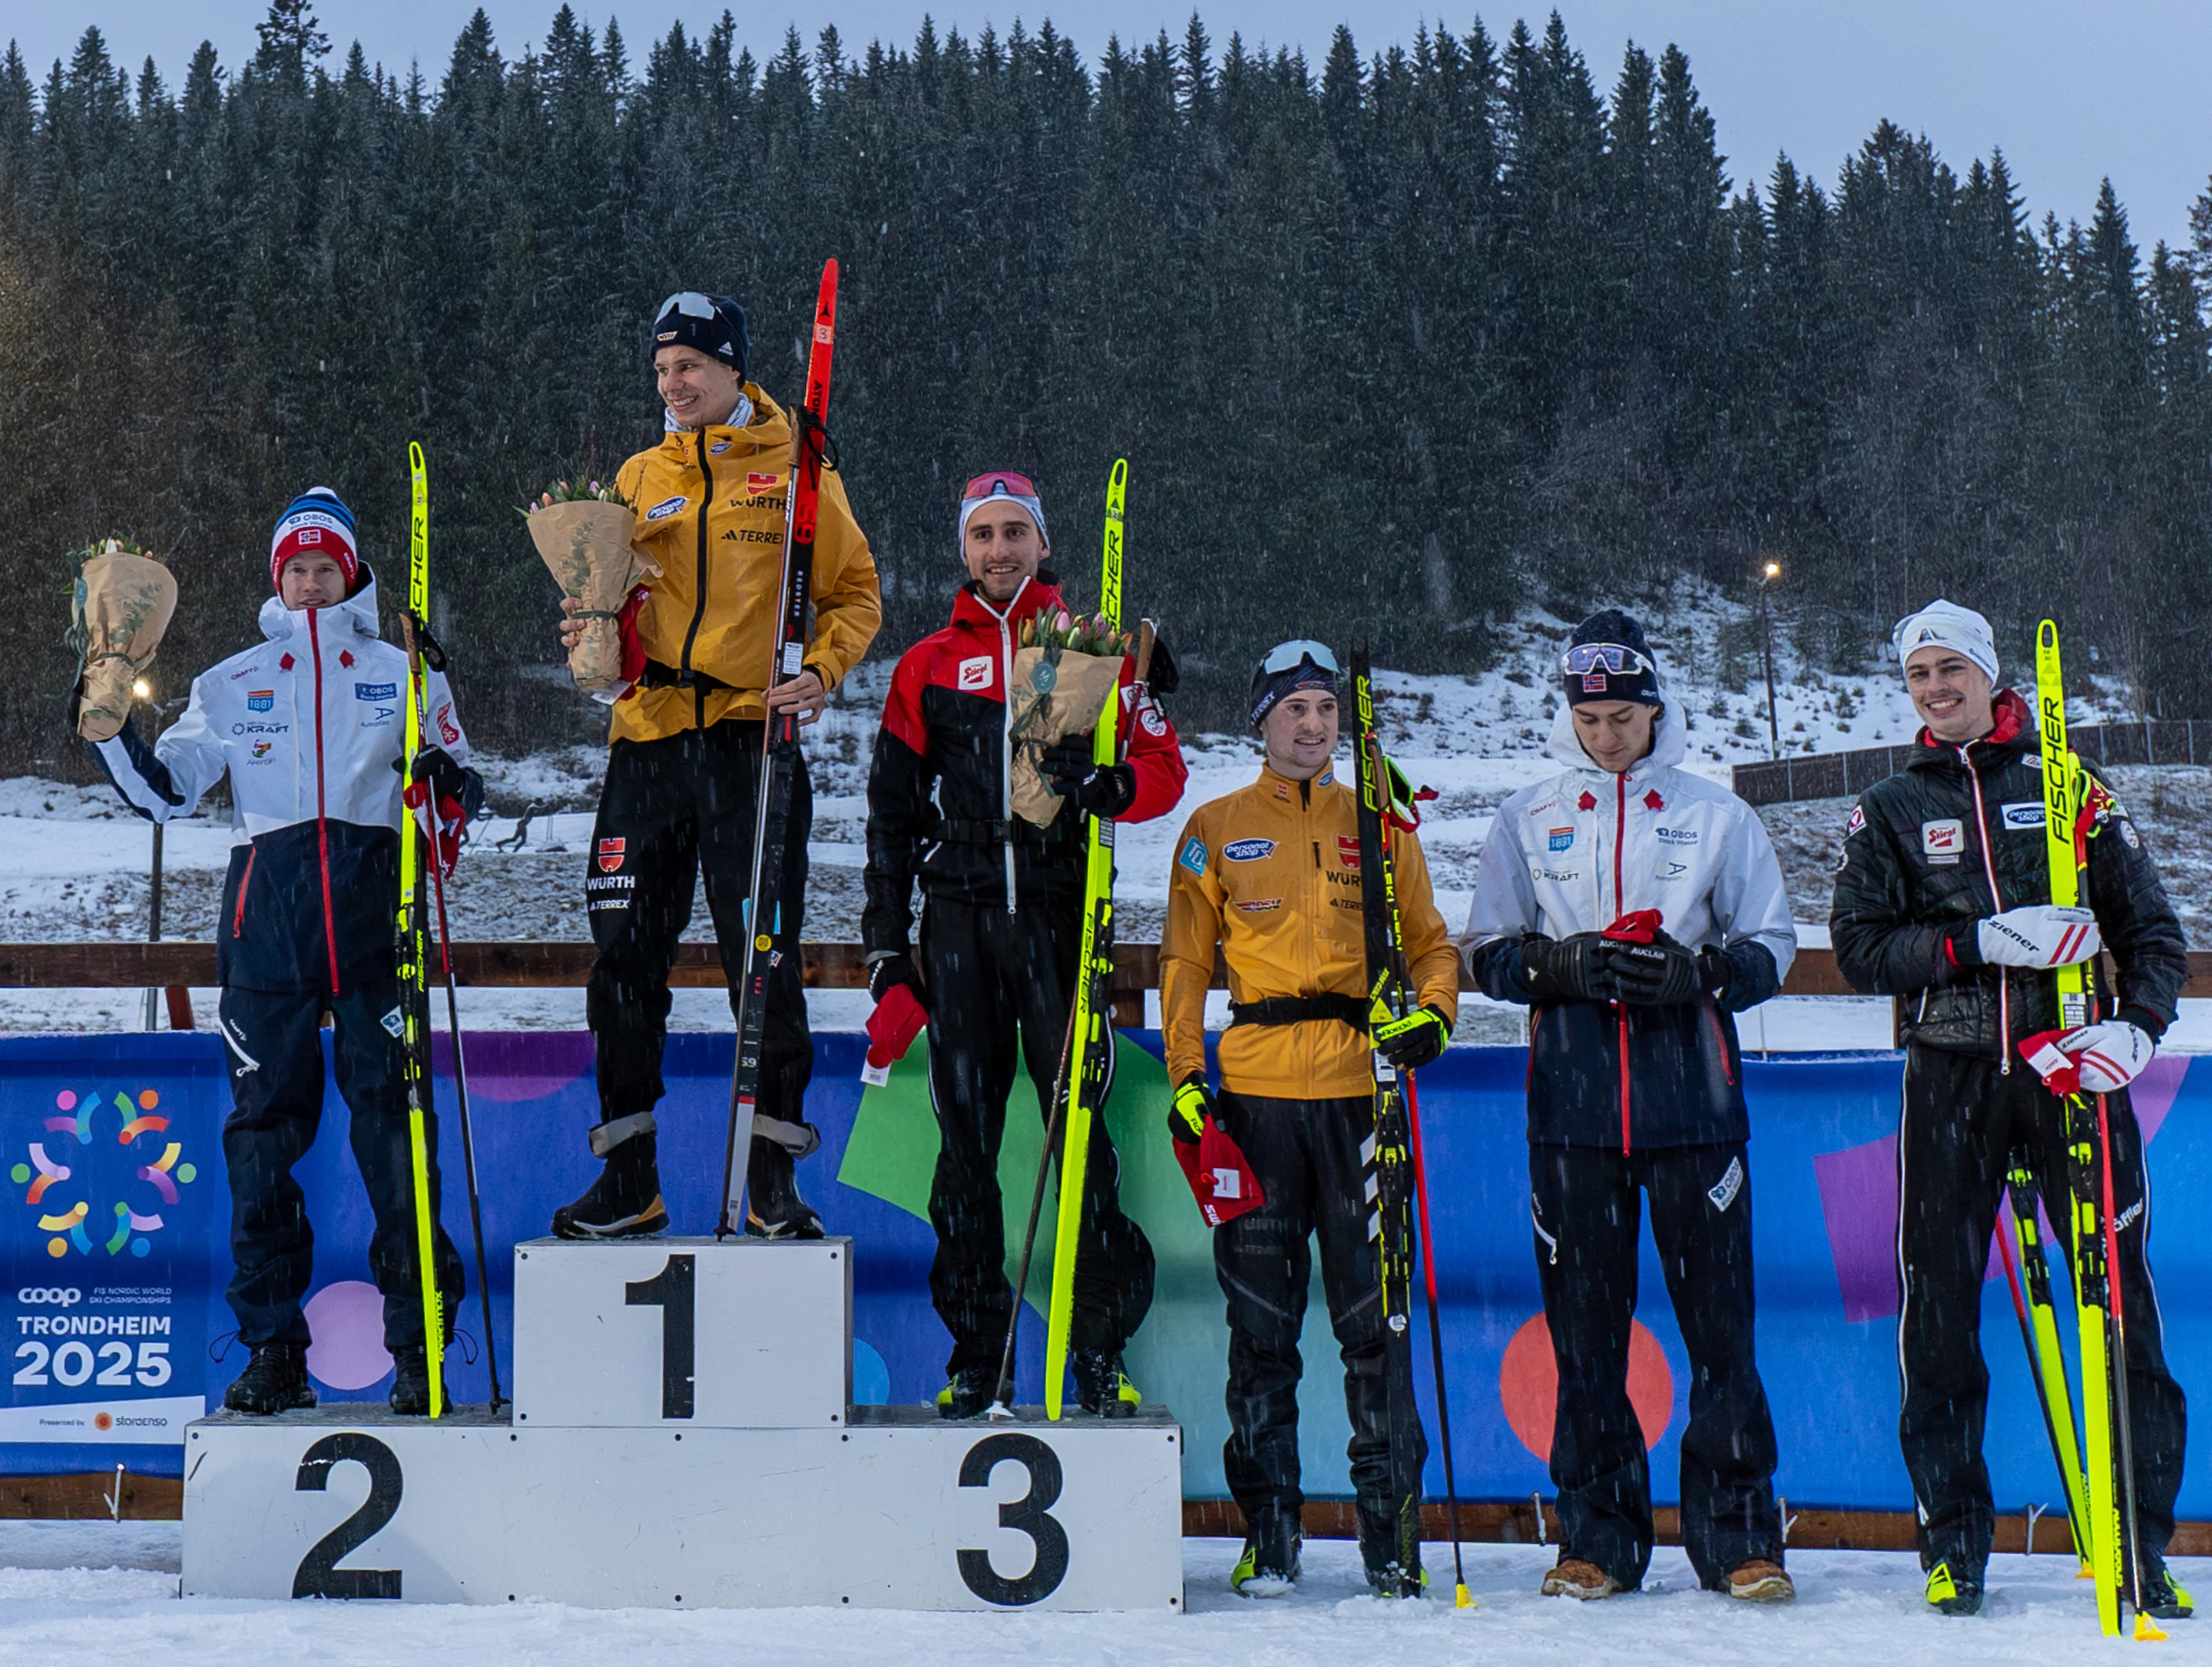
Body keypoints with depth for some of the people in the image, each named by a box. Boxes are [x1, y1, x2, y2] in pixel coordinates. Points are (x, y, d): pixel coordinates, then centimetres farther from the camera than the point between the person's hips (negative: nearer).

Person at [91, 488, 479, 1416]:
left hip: (375, 915, -1)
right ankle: (273, 1346, 6)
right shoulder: (231, 683, 17)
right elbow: (163, 791, 12)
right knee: (264, 1120, 0)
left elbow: (456, 794, 18)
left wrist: (447, 785, -4)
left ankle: (417, 1343, -3)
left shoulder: (402, 675, 15)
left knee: (392, 1114, -7)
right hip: (266, 919, 1)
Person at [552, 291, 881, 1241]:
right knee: (625, 956, 1)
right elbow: (618, 607, 18)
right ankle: (629, 1178, 10)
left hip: (753, 737, -3)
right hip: (649, 741, 4)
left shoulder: (793, 471, 5)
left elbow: (855, 595, 6)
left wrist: (819, 674, -10)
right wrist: (593, 637, -4)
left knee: (763, 959, -3)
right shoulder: (640, 479, 16)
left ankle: (772, 1178, 7)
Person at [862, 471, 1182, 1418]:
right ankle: (974, 1353, 9)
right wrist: (886, 937, 8)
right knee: (966, 1137, 2)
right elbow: (893, 809, 15)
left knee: (1080, 1127, -6)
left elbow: (1163, 769, 5)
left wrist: (1105, 788, -17)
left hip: (1060, 912, -2)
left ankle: (1102, 1352, 1)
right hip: (959, 920, 2)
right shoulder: (927, 667, 14)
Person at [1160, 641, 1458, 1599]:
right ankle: (1268, 1531, 9)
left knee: (1374, 1311, -1)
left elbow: (1428, 942, 15)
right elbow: (1185, 962, 11)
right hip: (1256, 1088, 0)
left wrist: (1432, 1014, -5)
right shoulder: (1216, 830, 11)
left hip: (1362, 1084, 0)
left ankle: (1387, 1527, 6)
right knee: (1261, 1316, 2)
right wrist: (1184, 1078, 0)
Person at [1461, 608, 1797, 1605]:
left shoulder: (1716, 815, 8)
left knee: (1720, 1317, -3)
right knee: (1584, 1322, 3)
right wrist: (1560, 966, -8)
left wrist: (1695, 973, -11)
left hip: (1693, 1099, -1)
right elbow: (1486, 952, 12)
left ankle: (1738, 1538, 5)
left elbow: (1770, 944, 9)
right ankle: (1597, 1538, 12)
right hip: (1572, 1100, 1)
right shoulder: (1526, 821, 12)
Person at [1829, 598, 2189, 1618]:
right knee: (1938, 1308, 1)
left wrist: (2138, 1026, -11)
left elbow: (2152, 930, 8)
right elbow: (1861, 949, -1)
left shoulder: (2067, 789, 9)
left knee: (2122, 1305, -3)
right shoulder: (1890, 810, 11)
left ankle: (2142, 1542, 5)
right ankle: (1954, 1543, 12)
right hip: (1951, 1078, 1)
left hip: (2073, 1068, 0)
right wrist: (1986, 939, -15)